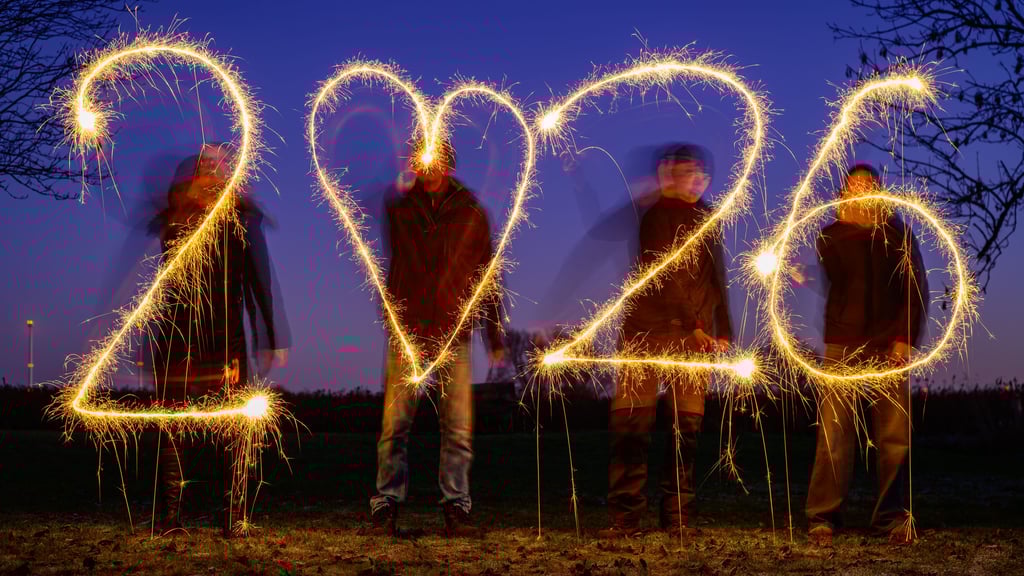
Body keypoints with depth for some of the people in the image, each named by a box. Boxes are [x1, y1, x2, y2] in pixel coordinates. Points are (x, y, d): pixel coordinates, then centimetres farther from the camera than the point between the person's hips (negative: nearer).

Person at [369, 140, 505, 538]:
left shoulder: (471, 213, 9)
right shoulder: (398, 209, 8)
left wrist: (495, 337, 11)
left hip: (454, 335, 1)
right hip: (407, 333, 0)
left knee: (458, 427, -2)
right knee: (395, 424, -3)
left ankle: (456, 508, 6)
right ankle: (386, 508, 5)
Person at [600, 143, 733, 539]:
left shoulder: (707, 221, 19)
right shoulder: (656, 214, 4)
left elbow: (715, 280, 20)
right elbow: (662, 271, -6)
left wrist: (723, 331, 10)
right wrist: (694, 324, -13)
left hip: (694, 339, 4)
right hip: (647, 331, -4)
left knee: (687, 426, -1)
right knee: (632, 422, -8)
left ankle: (676, 516, 5)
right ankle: (625, 516, -3)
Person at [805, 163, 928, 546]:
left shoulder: (898, 234, 12)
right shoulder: (831, 235, 12)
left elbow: (917, 288, 5)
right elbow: (831, 281, -3)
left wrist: (904, 338, -5)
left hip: (888, 346, 1)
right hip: (843, 345, -1)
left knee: (895, 435, -2)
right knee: (834, 432, -6)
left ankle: (893, 517, 5)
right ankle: (823, 518, -3)